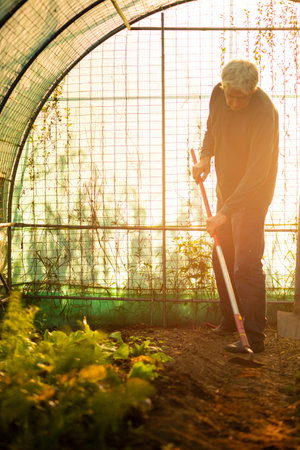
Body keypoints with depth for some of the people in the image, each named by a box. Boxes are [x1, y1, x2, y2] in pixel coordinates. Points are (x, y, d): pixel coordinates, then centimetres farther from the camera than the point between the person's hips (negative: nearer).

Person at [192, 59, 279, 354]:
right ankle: (229, 321, 32)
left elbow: (257, 172, -30)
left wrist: (225, 212, -33)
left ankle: (254, 337, -5)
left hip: (252, 196, -8)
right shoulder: (218, 95, -4)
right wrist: (205, 156, -2)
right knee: (221, 260, 15)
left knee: (246, 265, -13)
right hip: (226, 189, 8)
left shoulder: (265, 113, -26)